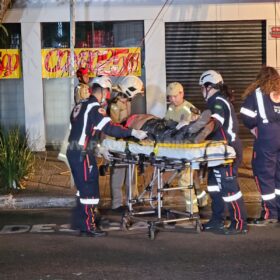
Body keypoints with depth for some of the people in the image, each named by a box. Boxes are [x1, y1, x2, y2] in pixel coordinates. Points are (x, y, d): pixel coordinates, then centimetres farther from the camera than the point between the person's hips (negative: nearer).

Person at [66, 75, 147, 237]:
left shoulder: (80, 106, 16)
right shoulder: (95, 108, -14)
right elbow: (110, 128, -24)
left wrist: (99, 148, 21)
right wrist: (133, 132, -21)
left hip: (73, 151, 10)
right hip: (83, 154, -10)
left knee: (83, 188, 18)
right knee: (90, 189, -2)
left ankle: (81, 223, 25)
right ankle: (88, 227, 2)